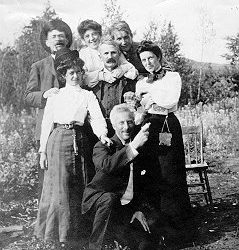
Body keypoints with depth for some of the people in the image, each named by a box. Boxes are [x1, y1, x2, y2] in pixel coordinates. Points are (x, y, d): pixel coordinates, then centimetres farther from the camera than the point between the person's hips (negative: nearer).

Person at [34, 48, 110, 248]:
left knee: (79, 187, 2)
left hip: (79, 141, 1)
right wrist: (43, 150, 2)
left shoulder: (88, 96, 11)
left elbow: (97, 118, -4)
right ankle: (57, 231, 9)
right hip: (58, 141, 0)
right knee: (58, 186, -2)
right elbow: (46, 124, 9)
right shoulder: (54, 96, 12)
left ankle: (76, 230, 14)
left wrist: (102, 134, -24)